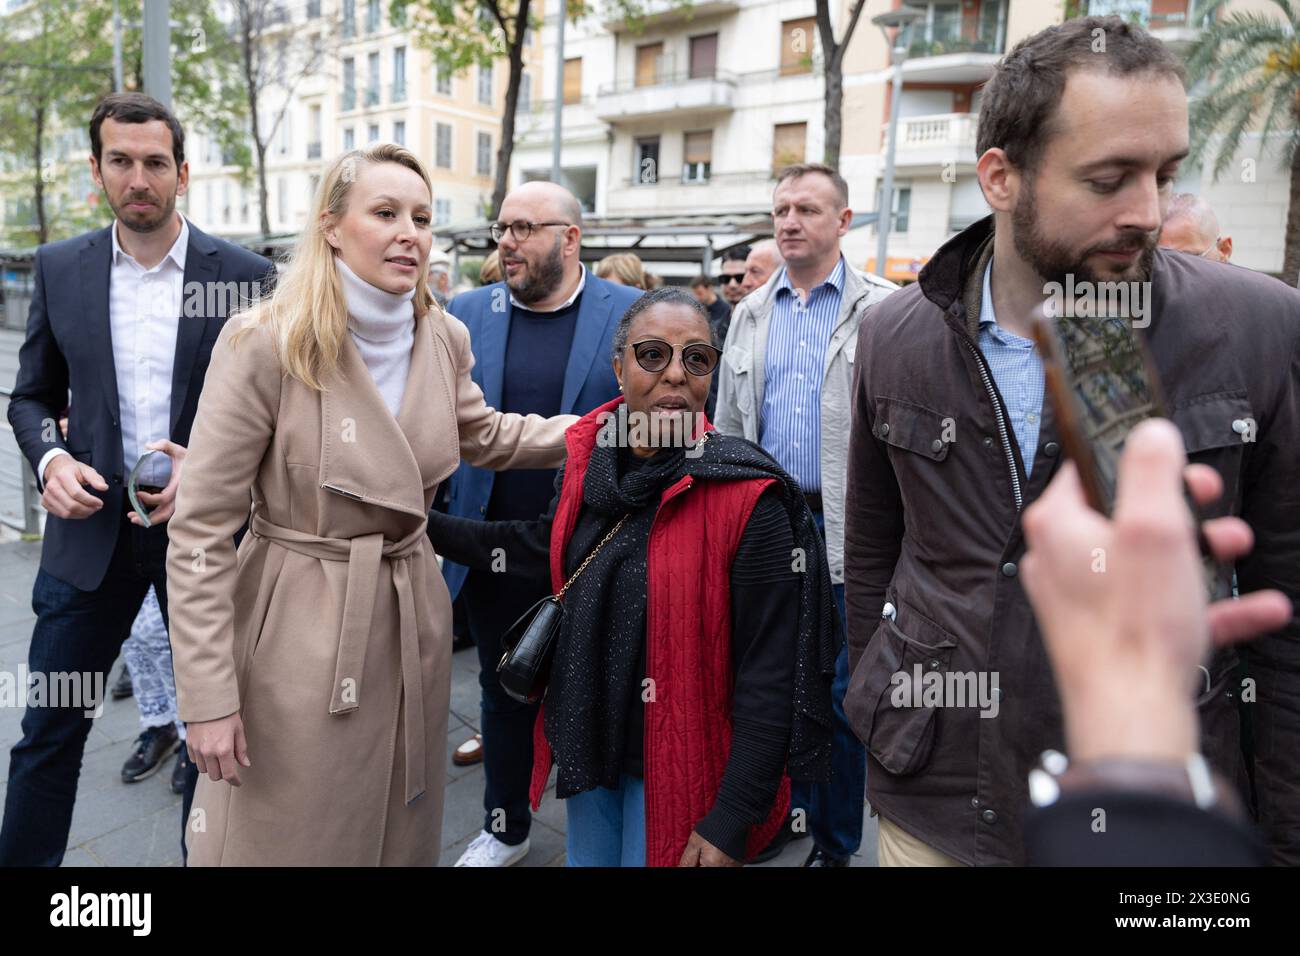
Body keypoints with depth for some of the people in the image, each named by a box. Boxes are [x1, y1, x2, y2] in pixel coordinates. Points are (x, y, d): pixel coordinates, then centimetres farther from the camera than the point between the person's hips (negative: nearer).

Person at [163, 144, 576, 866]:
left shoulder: (443, 339, 0)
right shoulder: (265, 344, -16)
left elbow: (483, 436, 19)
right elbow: (201, 532, -14)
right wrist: (209, 697, -16)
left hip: (414, 623, 5)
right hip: (298, 627, -4)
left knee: (403, 836, 21)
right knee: (287, 839, 12)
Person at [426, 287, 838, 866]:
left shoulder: (747, 498, -23)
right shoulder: (589, 456, -6)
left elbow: (770, 675, -19)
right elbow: (548, 544, 14)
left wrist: (729, 823, -19)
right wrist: (423, 525, 13)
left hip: (676, 767, -5)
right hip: (587, 744, 6)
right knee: (587, 857, 24)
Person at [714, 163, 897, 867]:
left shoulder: (883, 310, -3)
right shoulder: (750, 313, 12)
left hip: (847, 529, -4)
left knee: (841, 693, 6)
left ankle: (836, 839, 25)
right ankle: (781, 808, 34)